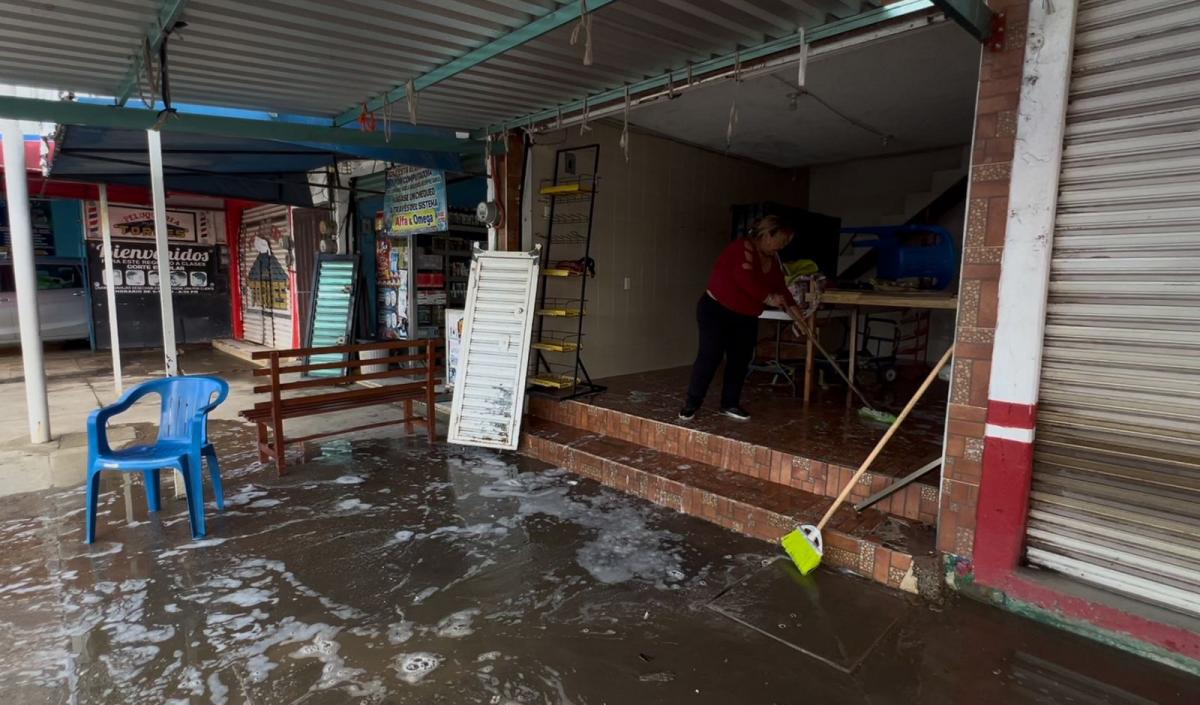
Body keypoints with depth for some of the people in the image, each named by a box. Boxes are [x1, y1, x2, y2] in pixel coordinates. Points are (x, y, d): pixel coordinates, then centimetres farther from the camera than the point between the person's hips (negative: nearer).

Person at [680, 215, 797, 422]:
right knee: (710, 355, -12)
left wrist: (792, 307, -3)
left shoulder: (772, 259, 8)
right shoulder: (743, 247, -19)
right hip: (716, 309, -8)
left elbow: (779, 286, 9)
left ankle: (730, 403, 17)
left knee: (741, 359, 6)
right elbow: (745, 278, -33)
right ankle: (692, 403, -2)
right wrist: (767, 298, -31)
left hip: (746, 317, 8)